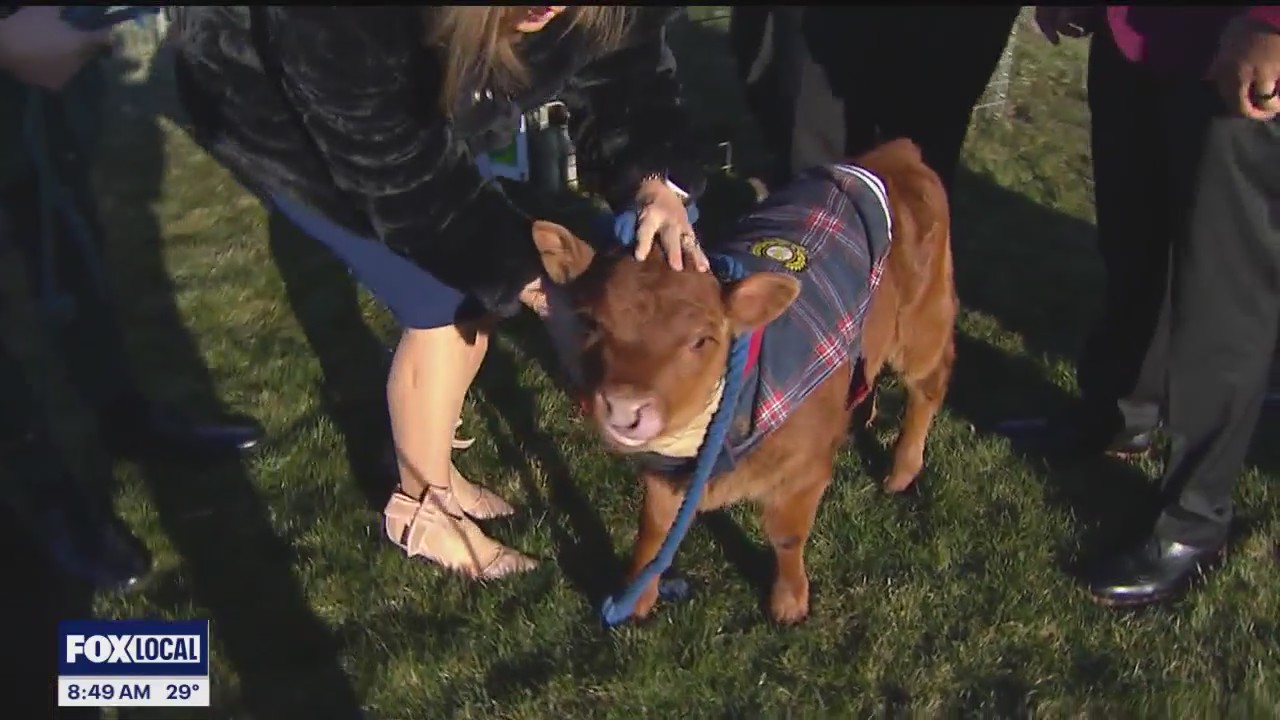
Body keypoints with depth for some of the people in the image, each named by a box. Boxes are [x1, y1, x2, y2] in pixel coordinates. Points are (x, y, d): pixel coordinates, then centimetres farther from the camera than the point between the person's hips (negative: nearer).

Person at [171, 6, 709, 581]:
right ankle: (421, 509, 12)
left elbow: (626, 66, -17)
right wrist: (520, 270, -30)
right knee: (440, 308, -11)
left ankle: (429, 467, 28)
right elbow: (406, 180, -33)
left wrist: (654, 181, -35)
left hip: (412, 99, 6)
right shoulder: (344, 23, -44)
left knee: (480, 285, 4)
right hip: (268, 100, -6)